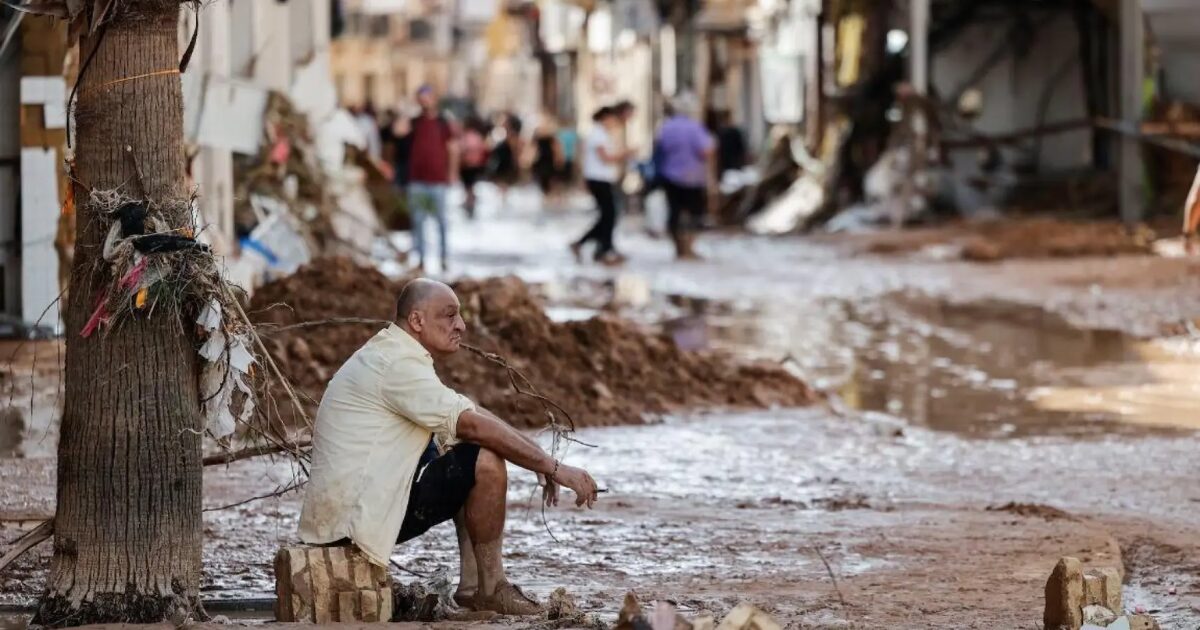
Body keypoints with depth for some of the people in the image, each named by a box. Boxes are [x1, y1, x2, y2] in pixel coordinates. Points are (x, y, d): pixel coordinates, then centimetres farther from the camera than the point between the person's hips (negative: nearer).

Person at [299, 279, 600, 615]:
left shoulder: (390, 356, 17)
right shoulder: (399, 363, -16)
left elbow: (464, 421, 16)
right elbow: (474, 425, -22)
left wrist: (541, 462, 6)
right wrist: (555, 468, -19)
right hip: (356, 515, -11)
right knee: (486, 462, -17)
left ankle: (472, 586, 10)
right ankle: (491, 588, -5)